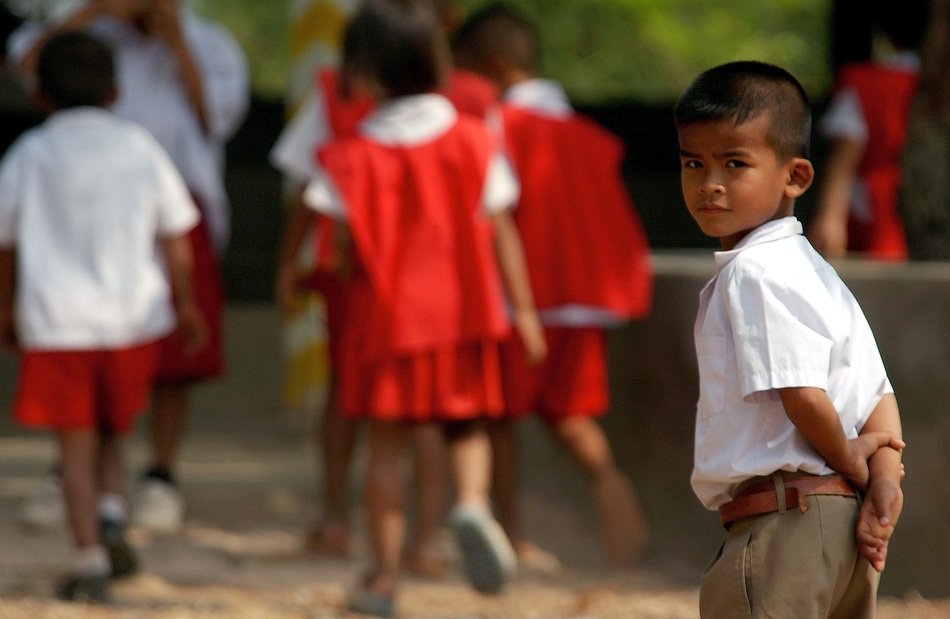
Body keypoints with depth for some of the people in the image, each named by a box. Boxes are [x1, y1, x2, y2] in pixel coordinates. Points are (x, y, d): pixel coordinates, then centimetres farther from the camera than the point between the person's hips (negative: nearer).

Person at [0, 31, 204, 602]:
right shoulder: (140, 147, 3)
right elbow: (175, 237, 6)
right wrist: (185, 304, 18)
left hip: (57, 323, -2)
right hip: (134, 315, 2)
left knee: (77, 445, 3)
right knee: (112, 431, 20)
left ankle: (89, 560, -3)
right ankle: (112, 514, -3)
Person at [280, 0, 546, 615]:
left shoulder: (353, 156, -6)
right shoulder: (473, 140, -1)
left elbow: (345, 245, -5)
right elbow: (501, 232, 1)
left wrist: (349, 296, 14)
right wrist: (524, 310, 7)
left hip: (385, 315, -1)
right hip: (464, 313, 1)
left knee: (387, 443, 6)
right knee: (467, 425, 17)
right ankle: (473, 501, -14)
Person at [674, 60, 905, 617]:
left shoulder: (753, 274, -12)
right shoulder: (815, 272, 20)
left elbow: (802, 395, -21)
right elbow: (879, 395, 16)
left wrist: (850, 464, -4)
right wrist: (882, 476, 0)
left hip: (781, 523, -10)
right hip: (842, 528, 10)